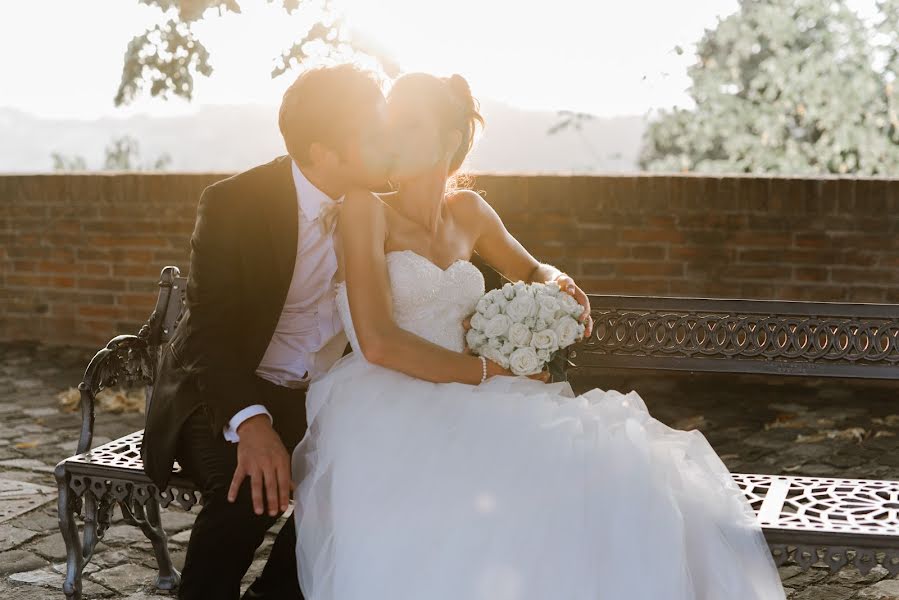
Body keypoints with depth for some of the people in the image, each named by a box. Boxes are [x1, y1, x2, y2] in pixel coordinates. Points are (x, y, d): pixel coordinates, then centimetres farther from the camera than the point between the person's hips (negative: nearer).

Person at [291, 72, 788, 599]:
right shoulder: (365, 208, 0)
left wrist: (557, 282, 11)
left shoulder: (467, 210, 16)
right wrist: (491, 372, -9)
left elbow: (531, 269, 35)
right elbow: (379, 342, -12)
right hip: (386, 418, -6)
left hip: (459, 409, 6)